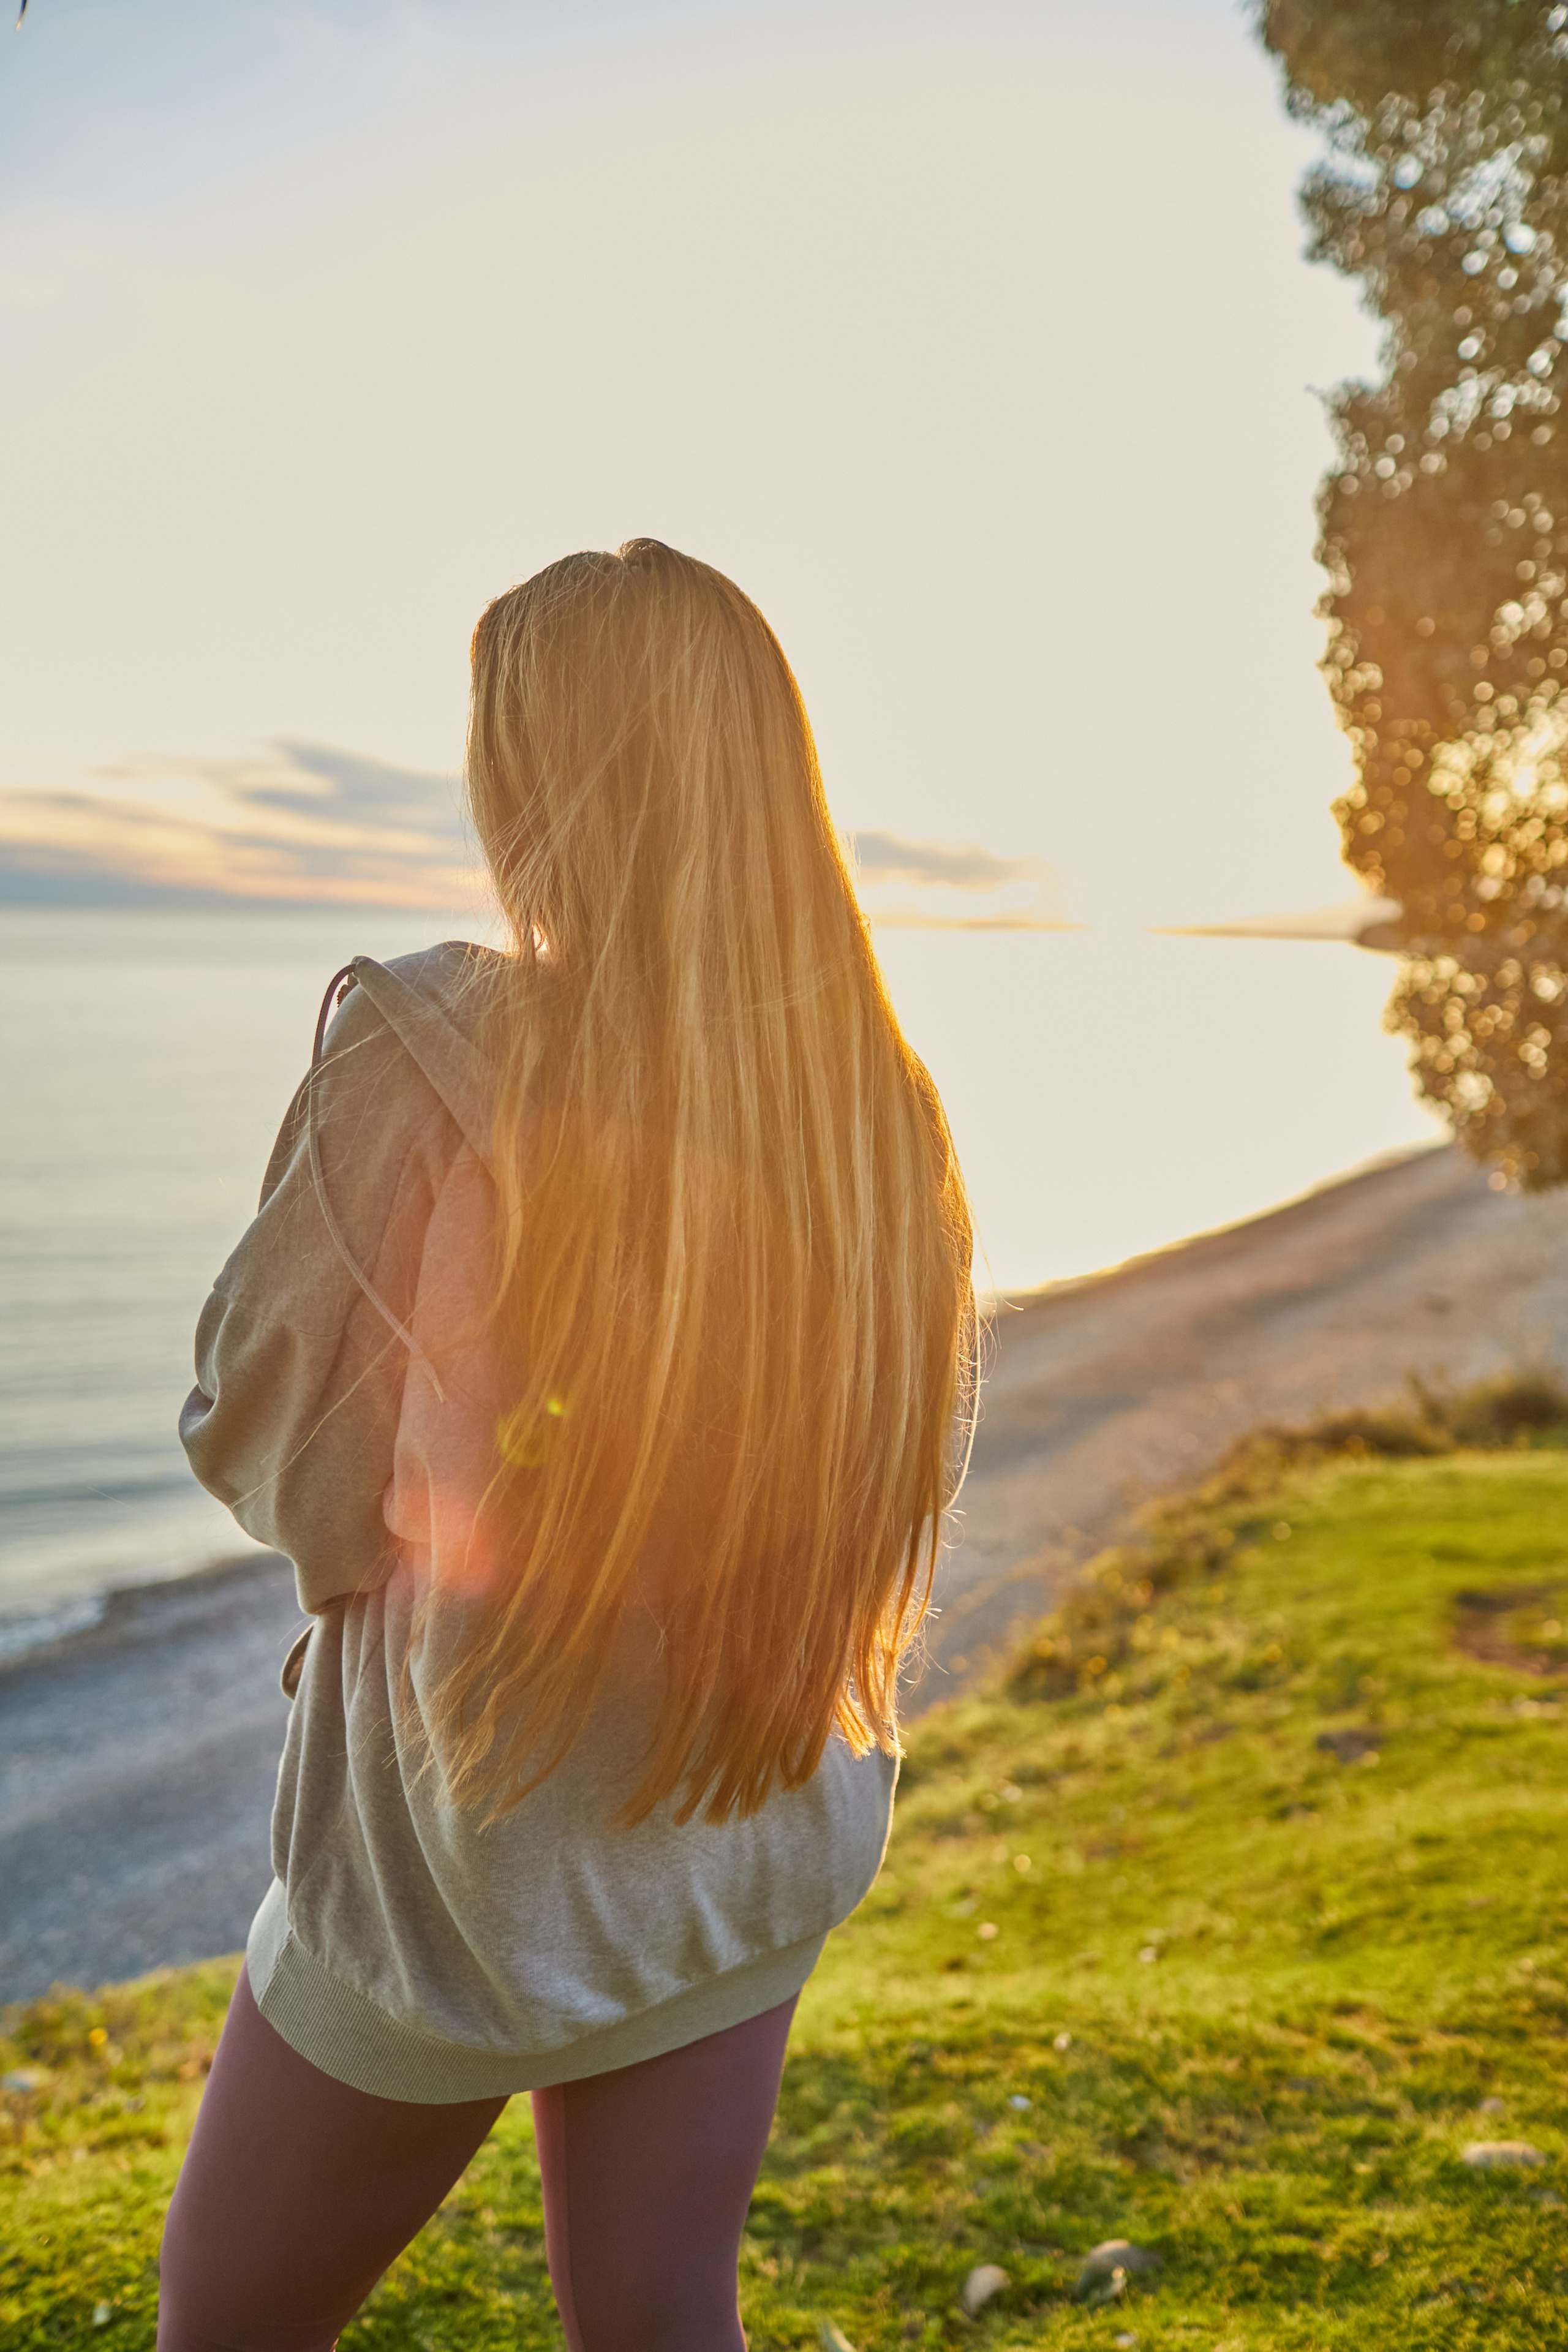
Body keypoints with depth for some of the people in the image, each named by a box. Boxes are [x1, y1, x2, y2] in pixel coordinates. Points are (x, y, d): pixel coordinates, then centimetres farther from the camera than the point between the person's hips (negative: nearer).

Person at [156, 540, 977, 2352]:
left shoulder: (430, 1055, -22)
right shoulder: (882, 1115, -7)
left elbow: (261, 1445, -13)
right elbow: (906, 1474, 4)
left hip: (455, 1873, -4)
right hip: (750, 1870, 5)